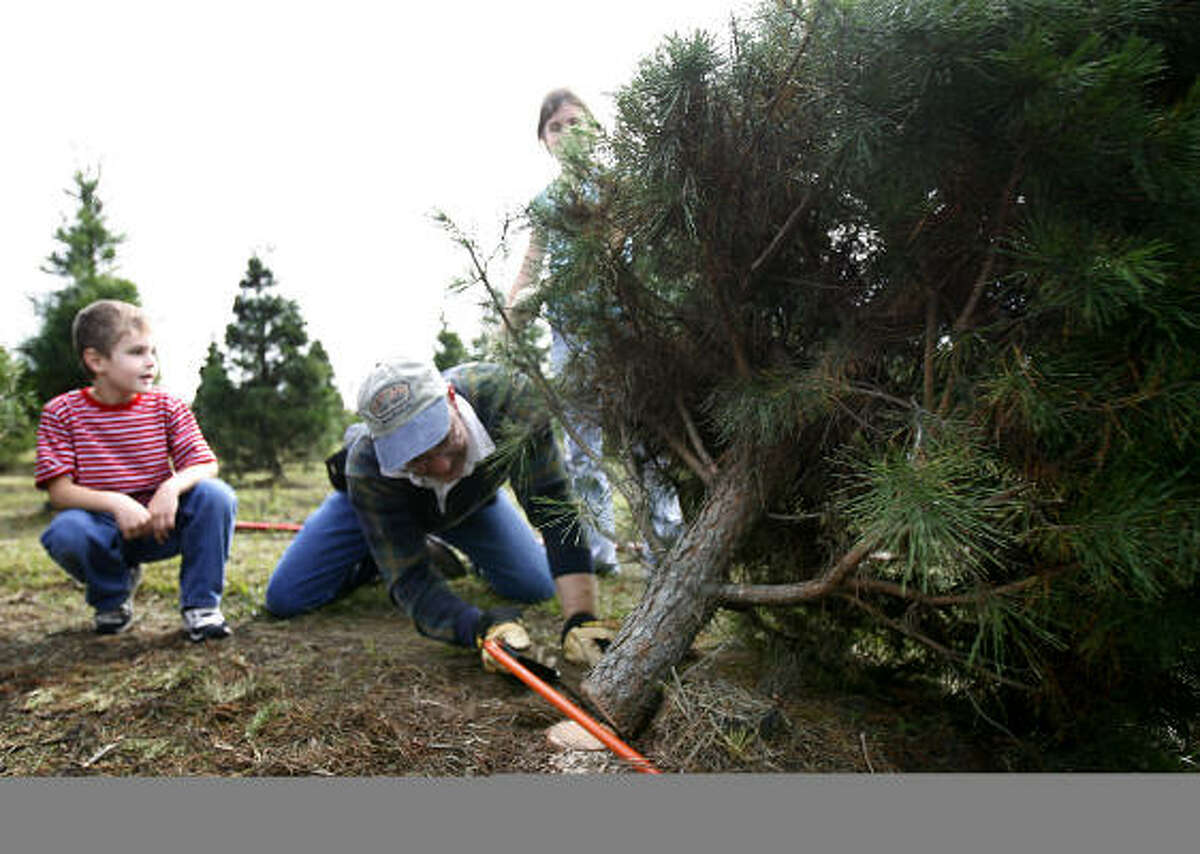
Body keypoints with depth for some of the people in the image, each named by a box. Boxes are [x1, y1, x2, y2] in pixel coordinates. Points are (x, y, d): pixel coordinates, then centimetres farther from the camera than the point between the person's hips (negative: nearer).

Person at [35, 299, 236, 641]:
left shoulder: (168, 407, -1)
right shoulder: (61, 412, -5)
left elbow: (206, 466, -9)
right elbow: (59, 491, -12)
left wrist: (173, 486, -32)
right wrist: (115, 502, -30)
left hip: (160, 523, 1)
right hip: (104, 525, -1)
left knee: (216, 495, -27)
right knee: (65, 532, -34)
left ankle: (200, 604, -11)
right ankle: (113, 595, 2)